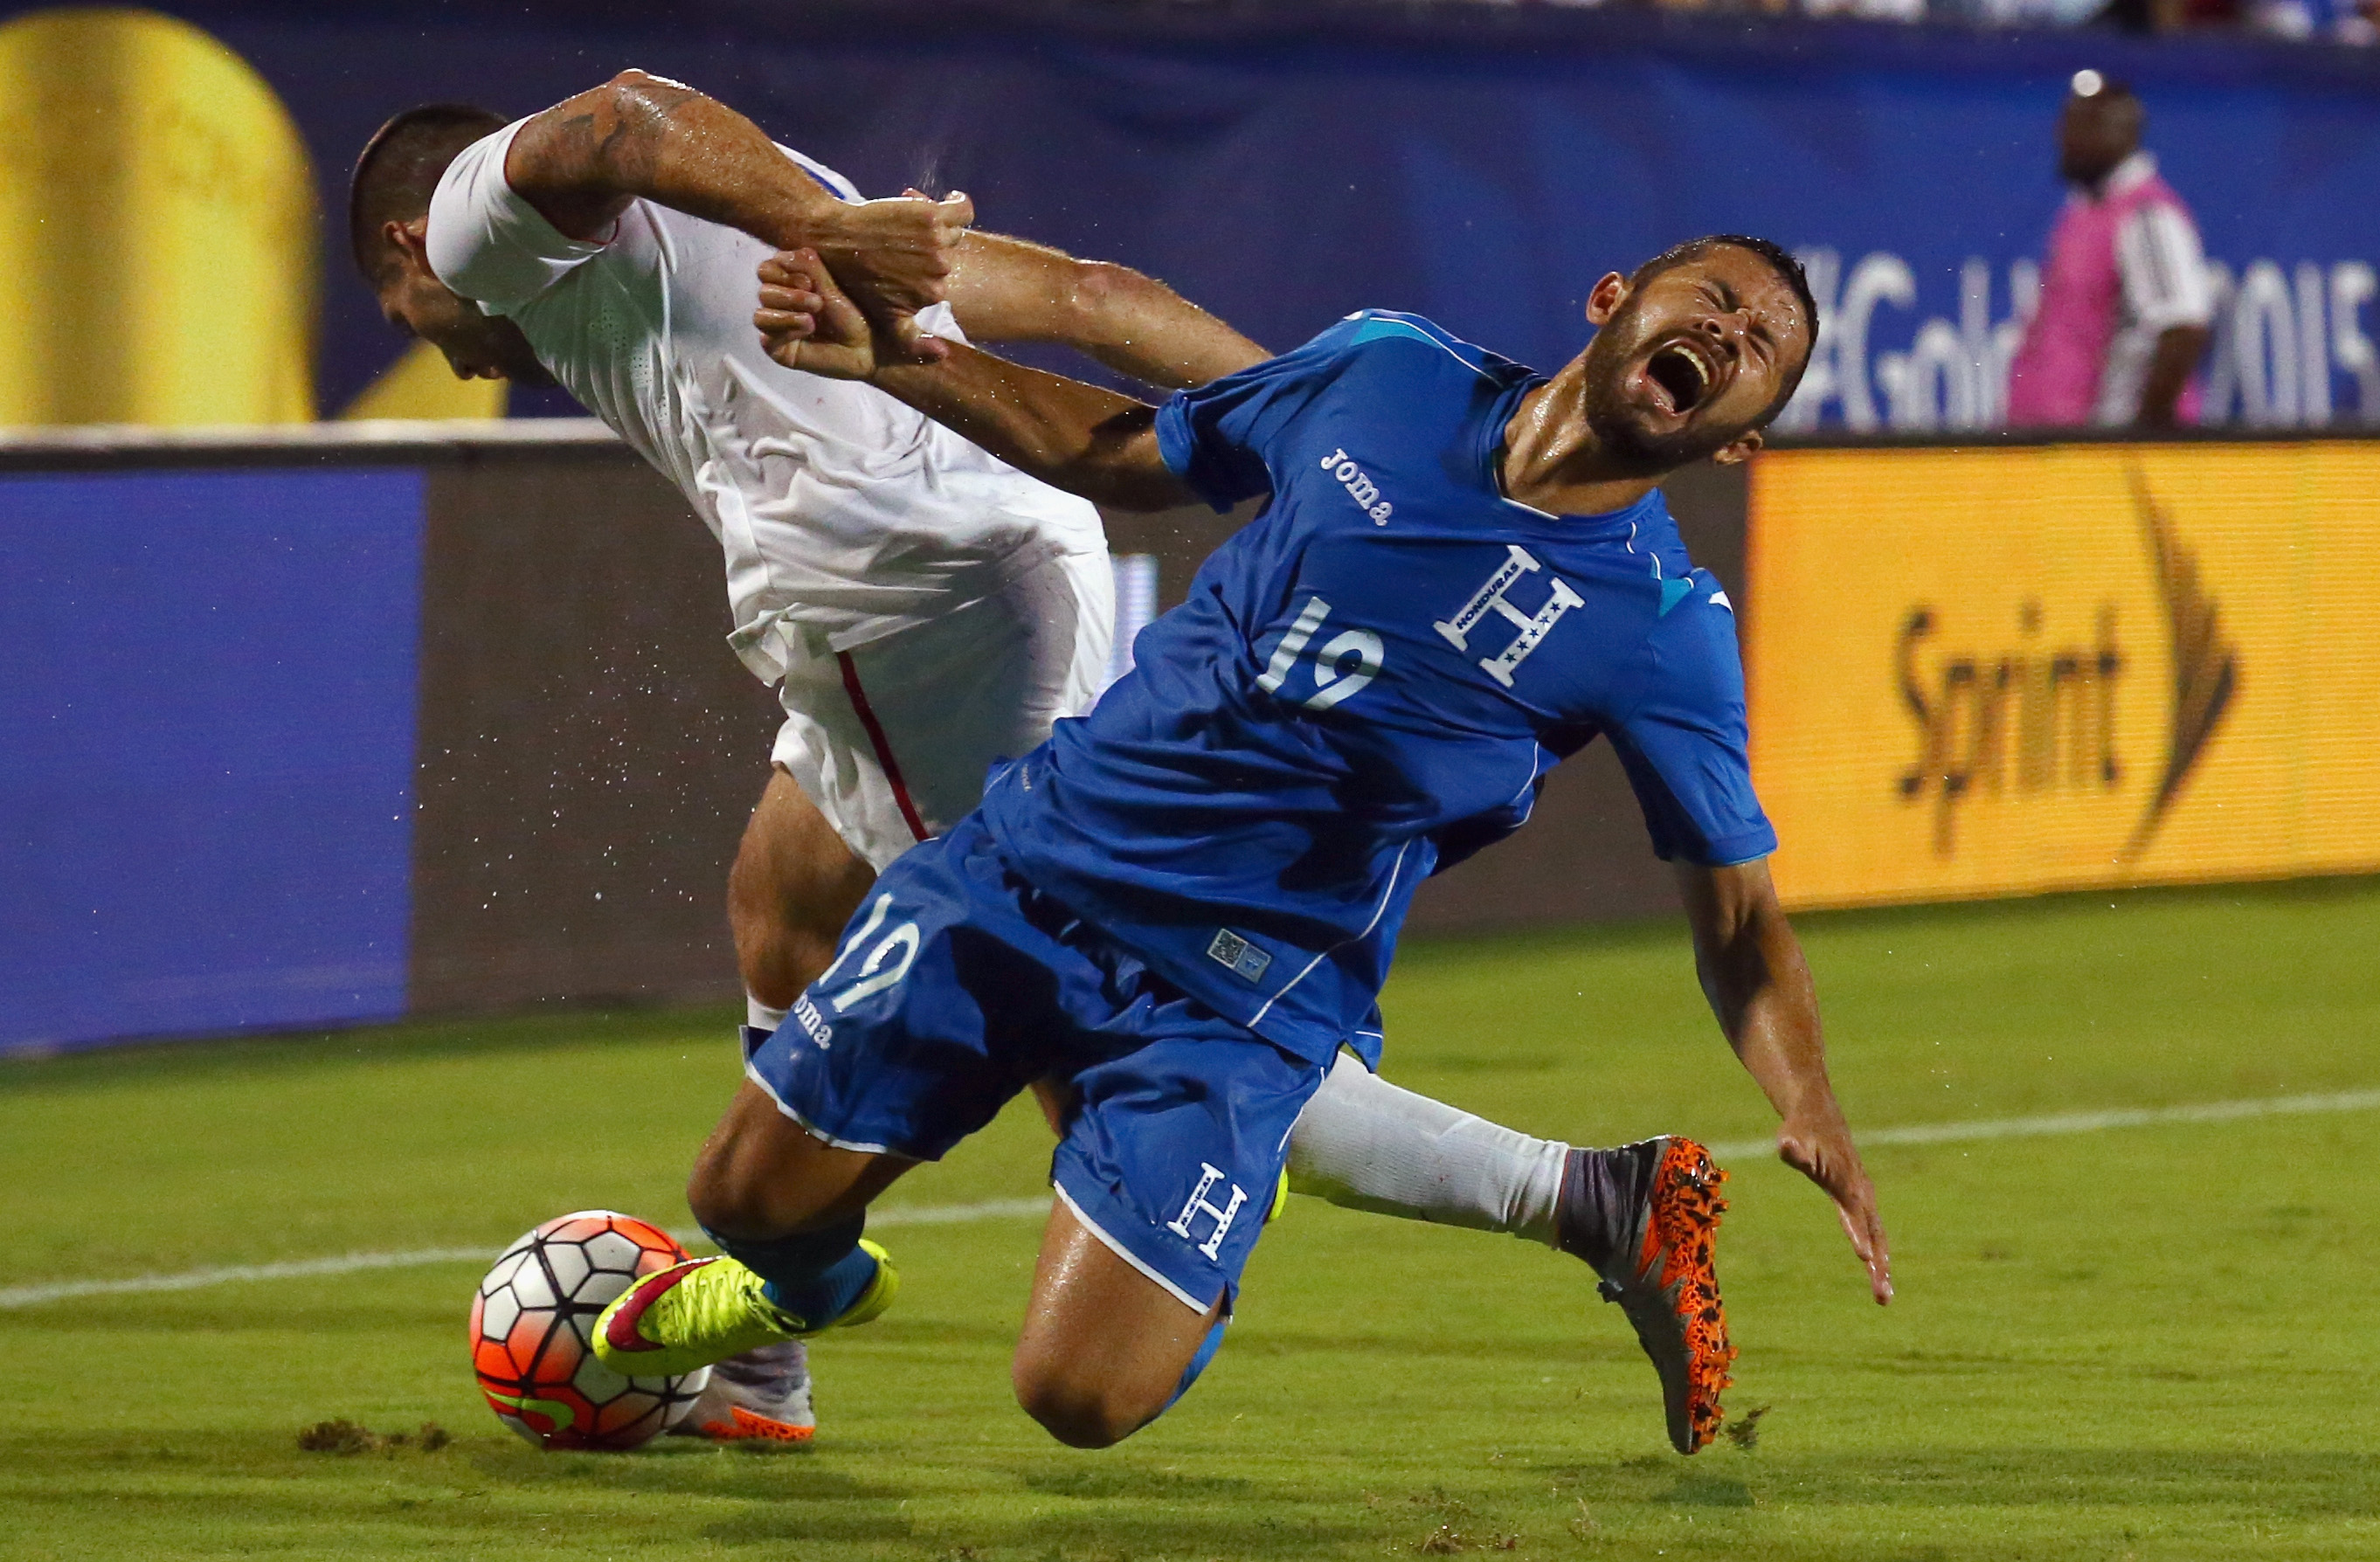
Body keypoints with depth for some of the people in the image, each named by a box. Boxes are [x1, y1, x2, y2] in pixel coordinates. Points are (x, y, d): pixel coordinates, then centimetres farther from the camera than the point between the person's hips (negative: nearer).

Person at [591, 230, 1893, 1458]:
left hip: (1241, 988, -3)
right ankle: (809, 1283, 45)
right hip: (1028, 856, 4)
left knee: (1079, 1397, -15)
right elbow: (1125, 455, 14)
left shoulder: (1665, 628, -11)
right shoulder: (1391, 368, -1)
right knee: (750, 1195, 7)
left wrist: (1809, 1113, -25)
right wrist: (884, 359, 7)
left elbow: (1737, 914, -7)